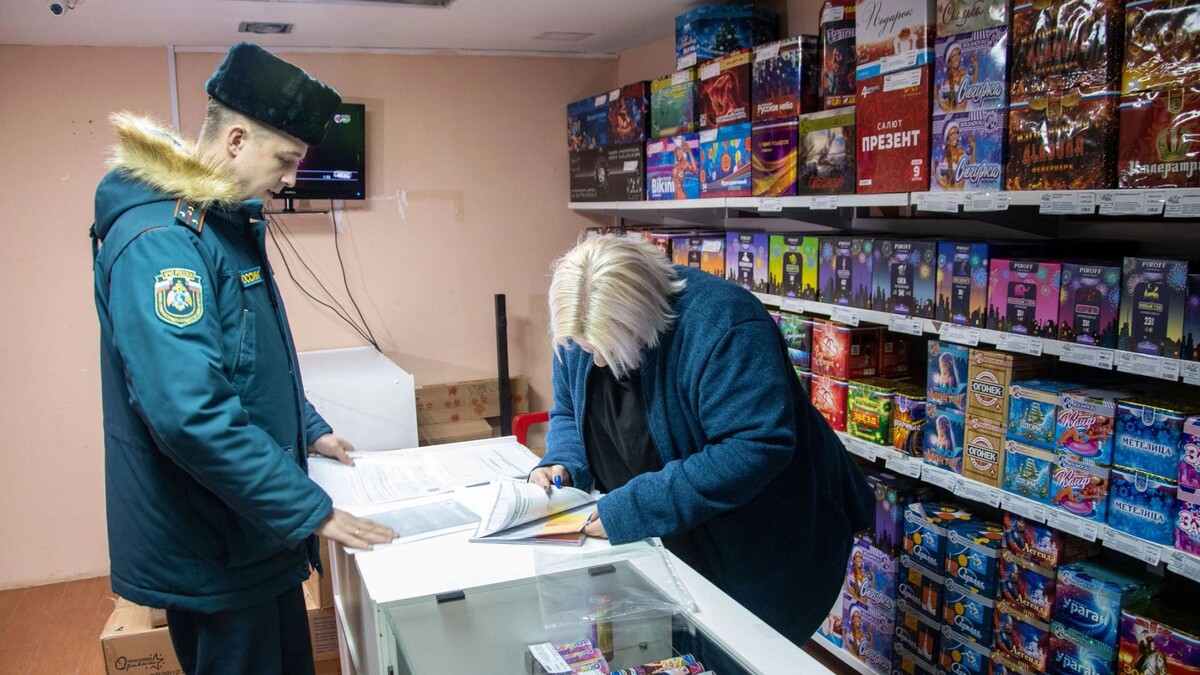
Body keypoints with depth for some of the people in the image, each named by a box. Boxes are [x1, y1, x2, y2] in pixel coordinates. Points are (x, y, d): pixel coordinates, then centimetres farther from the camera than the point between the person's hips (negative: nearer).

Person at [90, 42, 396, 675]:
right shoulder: (160, 241, -23)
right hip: (210, 552, -9)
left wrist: (308, 430, 17)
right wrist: (312, 510, -26)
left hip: (254, 532, 9)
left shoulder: (223, 223, 9)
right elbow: (191, 415, -32)